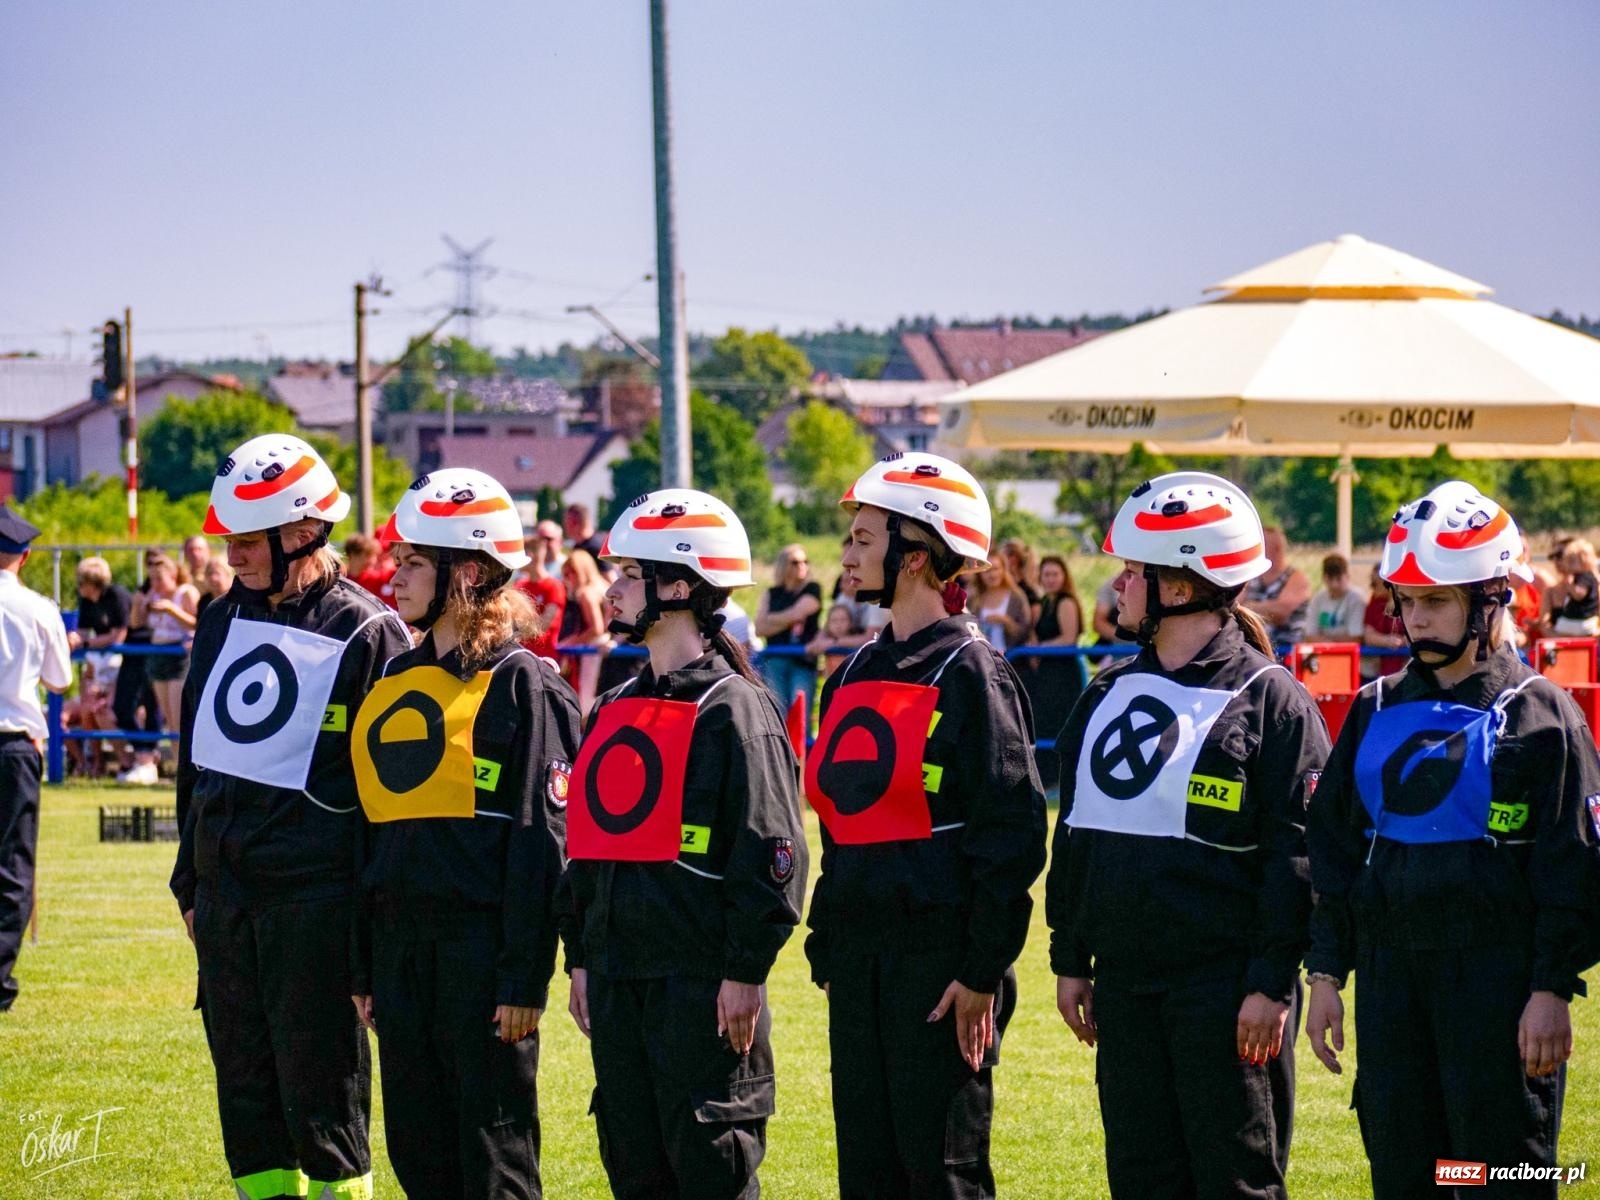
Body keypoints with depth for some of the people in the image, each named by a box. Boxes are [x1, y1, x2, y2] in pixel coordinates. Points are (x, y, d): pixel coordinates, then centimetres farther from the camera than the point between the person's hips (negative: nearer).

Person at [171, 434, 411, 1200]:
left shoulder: (365, 635, -7)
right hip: (225, 891, 7)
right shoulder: (224, 622, 13)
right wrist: (191, 884, 18)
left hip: (314, 895, -7)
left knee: (320, 1086, -4)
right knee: (244, 1084, 9)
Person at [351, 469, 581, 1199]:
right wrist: (363, 967, 14)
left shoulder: (522, 684, -7)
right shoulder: (394, 680, 14)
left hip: (482, 937, -7)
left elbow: (542, 840, -11)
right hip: (399, 940, 7)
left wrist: (525, 977, -15)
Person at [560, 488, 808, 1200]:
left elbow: (769, 853, -13)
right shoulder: (615, 710, 16)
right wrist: (581, 960, 17)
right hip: (618, 978, 8)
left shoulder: (733, 709, -9)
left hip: (701, 983, -8)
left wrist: (744, 973, -17)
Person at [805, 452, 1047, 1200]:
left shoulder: (971, 675, -9)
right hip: (860, 956, 8)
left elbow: (1012, 836, -13)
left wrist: (982, 971, -16)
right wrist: (826, 953, 15)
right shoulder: (852, 678, 14)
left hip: (940, 959, -8)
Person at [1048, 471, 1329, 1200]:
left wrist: (1271, 983, -15)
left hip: (1224, 987, -7)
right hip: (1125, 983, 7)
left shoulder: (1268, 699, -8)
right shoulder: (1108, 697, 13)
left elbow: (1295, 856, -11)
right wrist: (1070, 961, 14)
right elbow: (1075, 837, 18)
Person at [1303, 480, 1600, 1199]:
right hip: (1389, 975, 5)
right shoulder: (1376, 712, 11)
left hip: (1500, 978, -5)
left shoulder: (1540, 714, -4)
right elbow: (1334, 850, 14)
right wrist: (1325, 975, 8)